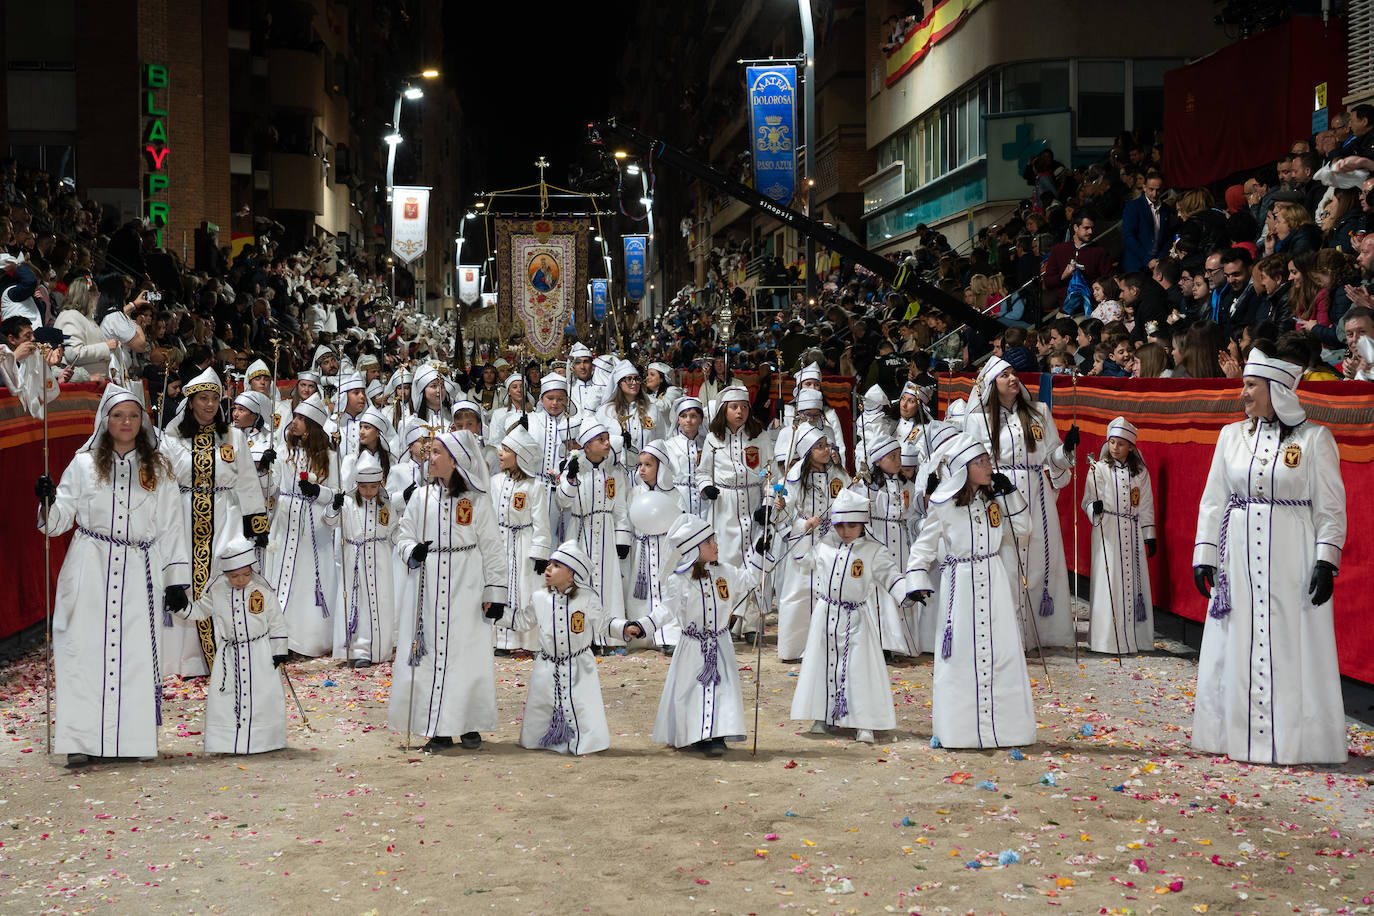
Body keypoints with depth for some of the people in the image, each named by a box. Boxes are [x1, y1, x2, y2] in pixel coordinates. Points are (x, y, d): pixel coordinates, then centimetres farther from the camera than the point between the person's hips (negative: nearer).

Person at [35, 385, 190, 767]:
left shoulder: (158, 470, 10)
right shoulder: (84, 465, 8)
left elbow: (170, 527, 8)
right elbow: (59, 520, 6)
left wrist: (176, 580, 2)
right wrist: (49, 501, -16)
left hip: (139, 575, 1)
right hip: (91, 574, 0)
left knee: (136, 653, -3)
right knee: (86, 650, -5)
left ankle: (132, 738, 3)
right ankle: (82, 740, -4)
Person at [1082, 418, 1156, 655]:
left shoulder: (1140, 472, 9)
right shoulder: (1099, 469, 1)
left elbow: (1146, 505, 12)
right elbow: (1088, 500, 0)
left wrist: (1149, 536, 9)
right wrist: (1094, 507, -23)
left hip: (1133, 533, 3)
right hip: (1107, 533, -3)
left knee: (1134, 581, 3)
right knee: (1109, 583, -6)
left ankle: (1135, 637, 12)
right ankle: (1109, 638, -2)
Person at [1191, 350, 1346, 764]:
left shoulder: (1314, 439, -3)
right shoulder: (1232, 435, 8)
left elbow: (1331, 507, -3)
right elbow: (1213, 501, 10)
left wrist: (1326, 562, -11)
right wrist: (1204, 555, 5)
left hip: (1292, 559, -4)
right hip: (1240, 557, 4)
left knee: (1291, 649, -1)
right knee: (1236, 646, 6)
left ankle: (1291, 739, 8)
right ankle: (1237, 733, 17)